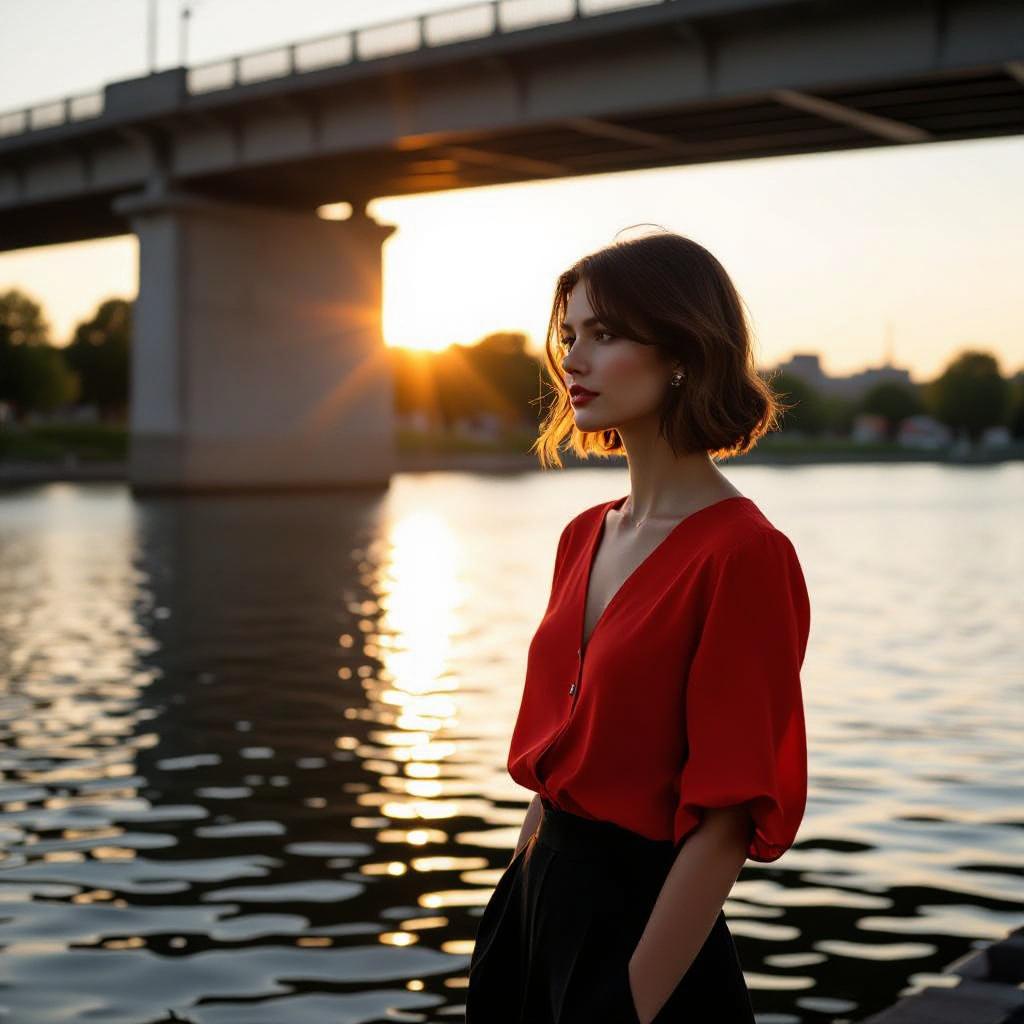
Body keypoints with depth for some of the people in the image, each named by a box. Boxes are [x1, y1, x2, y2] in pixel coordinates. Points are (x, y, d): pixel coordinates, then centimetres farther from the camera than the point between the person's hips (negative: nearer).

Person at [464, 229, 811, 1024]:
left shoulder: (745, 554, -18)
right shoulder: (584, 537, 6)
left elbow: (724, 823, -19)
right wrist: (522, 902, 9)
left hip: (646, 922, -7)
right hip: (541, 894, 7)